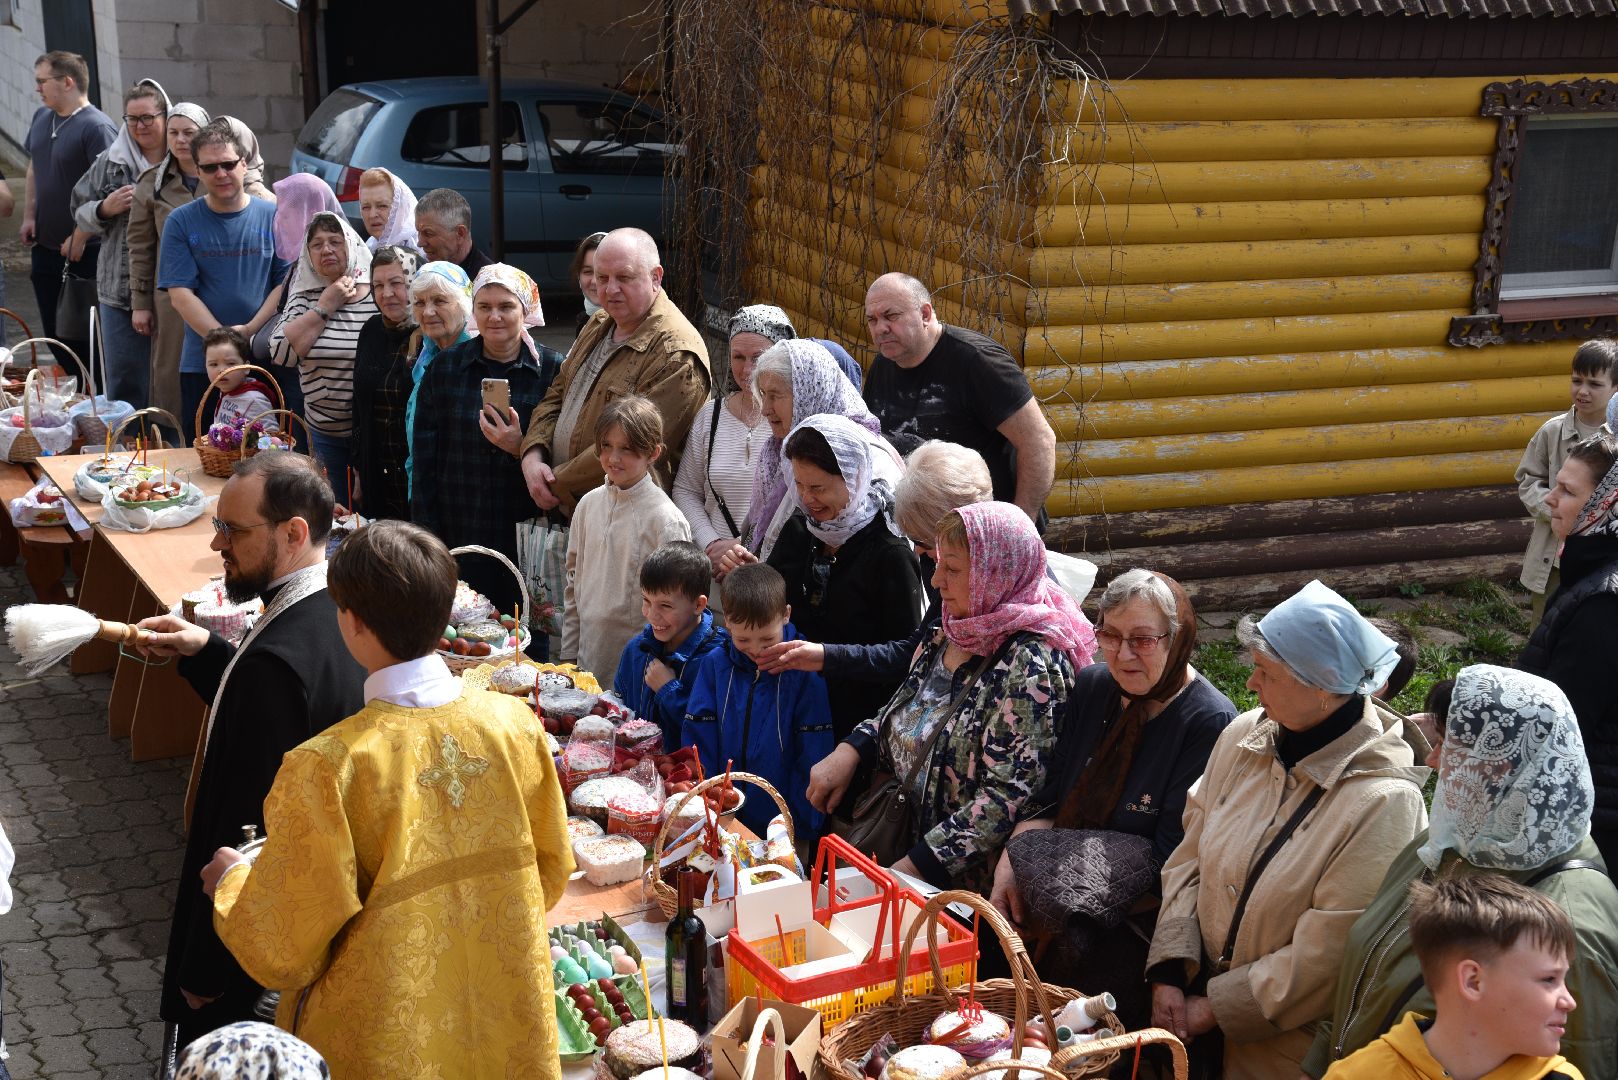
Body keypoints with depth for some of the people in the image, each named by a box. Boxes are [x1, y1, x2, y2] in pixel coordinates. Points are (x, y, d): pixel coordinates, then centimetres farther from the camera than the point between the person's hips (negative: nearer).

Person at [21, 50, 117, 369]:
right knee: (54, 330, 13)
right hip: (45, 245, 8)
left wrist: (79, 238, -20)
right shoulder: (41, 117, 8)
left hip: (85, 251, -8)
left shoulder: (97, 127, -16)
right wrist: (29, 217, 9)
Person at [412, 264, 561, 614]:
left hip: (527, 543, -1)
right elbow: (424, 460, 6)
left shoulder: (553, 371, -2)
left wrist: (523, 449, -19)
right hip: (459, 538, 1)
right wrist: (427, 534, 1)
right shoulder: (445, 369, 5)